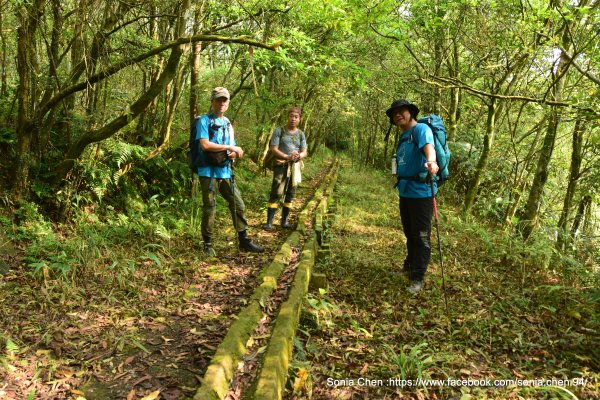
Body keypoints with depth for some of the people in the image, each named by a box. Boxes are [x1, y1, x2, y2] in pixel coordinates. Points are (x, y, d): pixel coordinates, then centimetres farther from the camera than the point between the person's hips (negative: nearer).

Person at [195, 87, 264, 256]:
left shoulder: (228, 124, 17)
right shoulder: (204, 121, -5)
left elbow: (233, 151, 18)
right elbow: (205, 145, -19)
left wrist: (234, 154, -7)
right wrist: (230, 148, -16)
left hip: (226, 172, 6)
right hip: (208, 172, -6)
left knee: (238, 205, 6)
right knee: (209, 209, 0)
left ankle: (244, 241, 15)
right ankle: (208, 245, 13)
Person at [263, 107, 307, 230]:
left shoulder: (301, 134, 11)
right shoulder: (279, 131, -2)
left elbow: (304, 152, 7)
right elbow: (274, 149, -9)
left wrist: (298, 156, -17)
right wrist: (287, 157, -21)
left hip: (295, 167, 5)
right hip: (281, 166, -4)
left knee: (290, 195, 8)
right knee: (276, 193, -11)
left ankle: (284, 220, 17)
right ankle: (269, 222, -9)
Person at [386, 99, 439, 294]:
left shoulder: (421, 129, -11)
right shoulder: (403, 137, 16)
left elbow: (428, 146, -33)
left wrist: (431, 161, -53)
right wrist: (400, 183, 17)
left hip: (421, 192, -9)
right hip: (405, 192, 9)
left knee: (421, 236, -2)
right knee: (410, 234, 21)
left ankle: (417, 279, 5)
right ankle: (409, 267, 37)